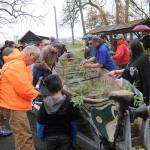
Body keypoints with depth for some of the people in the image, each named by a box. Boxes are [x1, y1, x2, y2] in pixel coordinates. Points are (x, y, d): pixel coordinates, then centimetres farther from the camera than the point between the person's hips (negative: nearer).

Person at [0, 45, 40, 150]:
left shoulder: (18, 64, 16)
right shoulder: (18, 65, -18)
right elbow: (24, 88, -25)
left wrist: (33, 92, 7)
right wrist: (35, 94, -8)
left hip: (13, 103, 11)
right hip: (14, 105, -11)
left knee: (22, 135, 19)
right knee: (25, 136, -7)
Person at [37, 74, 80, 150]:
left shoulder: (45, 105, -10)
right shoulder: (69, 103, -14)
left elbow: (40, 124, -5)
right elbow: (73, 123, -7)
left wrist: (40, 136, 12)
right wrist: (73, 137, 6)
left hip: (50, 137, 2)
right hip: (65, 136, -1)